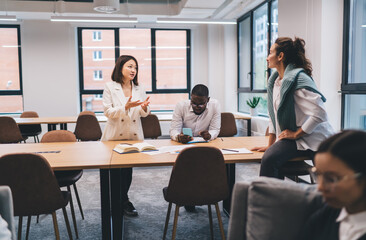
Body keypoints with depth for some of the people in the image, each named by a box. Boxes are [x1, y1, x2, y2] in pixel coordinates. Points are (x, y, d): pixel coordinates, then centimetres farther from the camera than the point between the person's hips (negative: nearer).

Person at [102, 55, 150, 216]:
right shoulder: (110, 87, -4)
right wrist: (126, 107, -24)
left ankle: (123, 199, 26)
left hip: (133, 135, 3)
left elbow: (144, 114, 9)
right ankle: (122, 201, 22)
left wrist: (144, 107, -14)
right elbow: (108, 112, -10)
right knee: (115, 169, 2)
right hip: (115, 136, -3)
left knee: (128, 168, 7)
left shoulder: (139, 89, 6)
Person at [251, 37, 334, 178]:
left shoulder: (298, 79, -17)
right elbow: (273, 115, 15)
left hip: (312, 138, -6)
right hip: (291, 139, 6)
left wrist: (296, 134, -14)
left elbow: (319, 114, -24)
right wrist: (270, 144, 12)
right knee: (268, 159, -19)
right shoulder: (274, 80, 10)